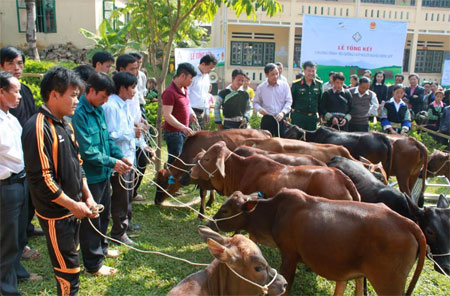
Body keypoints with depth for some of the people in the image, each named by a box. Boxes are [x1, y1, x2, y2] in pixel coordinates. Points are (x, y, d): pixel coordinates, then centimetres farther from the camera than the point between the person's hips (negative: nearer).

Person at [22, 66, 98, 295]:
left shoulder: (64, 125, 8)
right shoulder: (39, 128, -21)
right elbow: (41, 179, -24)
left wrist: (87, 197, 8)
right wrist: (74, 205, -17)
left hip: (72, 208, 9)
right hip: (55, 214, -9)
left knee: (68, 262, 21)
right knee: (68, 271, 1)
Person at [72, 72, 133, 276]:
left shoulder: (99, 110, 5)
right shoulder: (79, 113, -22)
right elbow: (86, 151, -24)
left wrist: (120, 156, 0)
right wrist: (112, 162, -18)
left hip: (103, 173, 9)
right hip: (89, 176, -9)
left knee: (104, 214, 24)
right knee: (91, 219, 5)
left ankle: (101, 247, 45)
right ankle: (93, 264, 20)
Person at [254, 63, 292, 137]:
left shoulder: (284, 85, 2)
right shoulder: (260, 88, 4)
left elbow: (289, 101, 1)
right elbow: (256, 102, 12)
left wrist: (283, 112, -16)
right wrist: (259, 109, -11)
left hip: (281, 119, 0)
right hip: (267, 120, 0)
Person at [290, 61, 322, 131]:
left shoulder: (319, 84, 6)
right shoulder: (296, 84, -3)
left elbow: (320, 101, 15)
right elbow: (290, 100, 2)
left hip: (313, 117, 3)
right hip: (298, 117, -3)